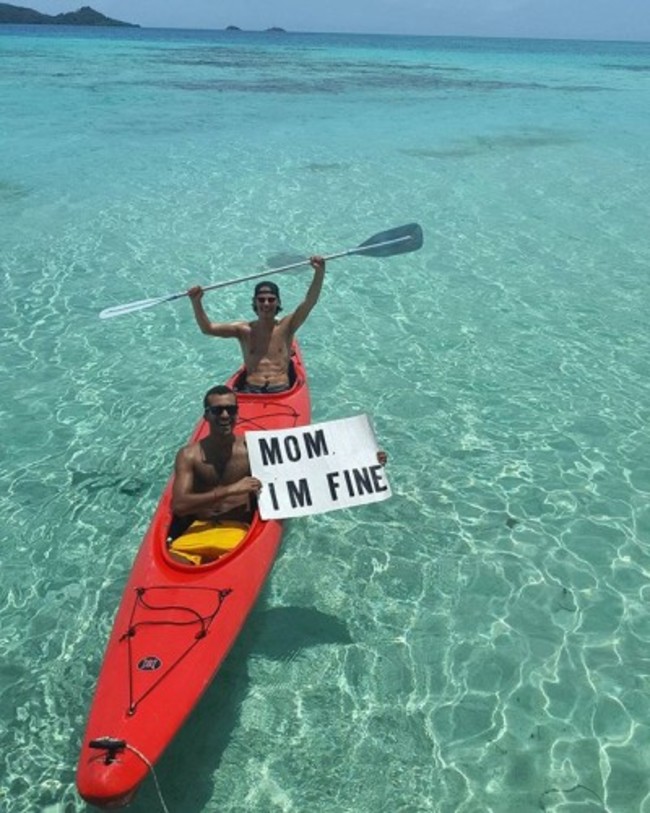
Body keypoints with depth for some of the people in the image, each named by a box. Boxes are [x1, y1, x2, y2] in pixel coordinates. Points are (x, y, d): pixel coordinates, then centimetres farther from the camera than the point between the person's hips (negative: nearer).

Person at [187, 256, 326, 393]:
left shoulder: (286, 326, 9)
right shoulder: (244, 330, 10)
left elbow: (310, 301, -3)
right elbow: (207, 328, 3)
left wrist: (319, 272, -18)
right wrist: (196, 302, -13)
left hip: (281, 390, 0)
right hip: (250, 391, 0)